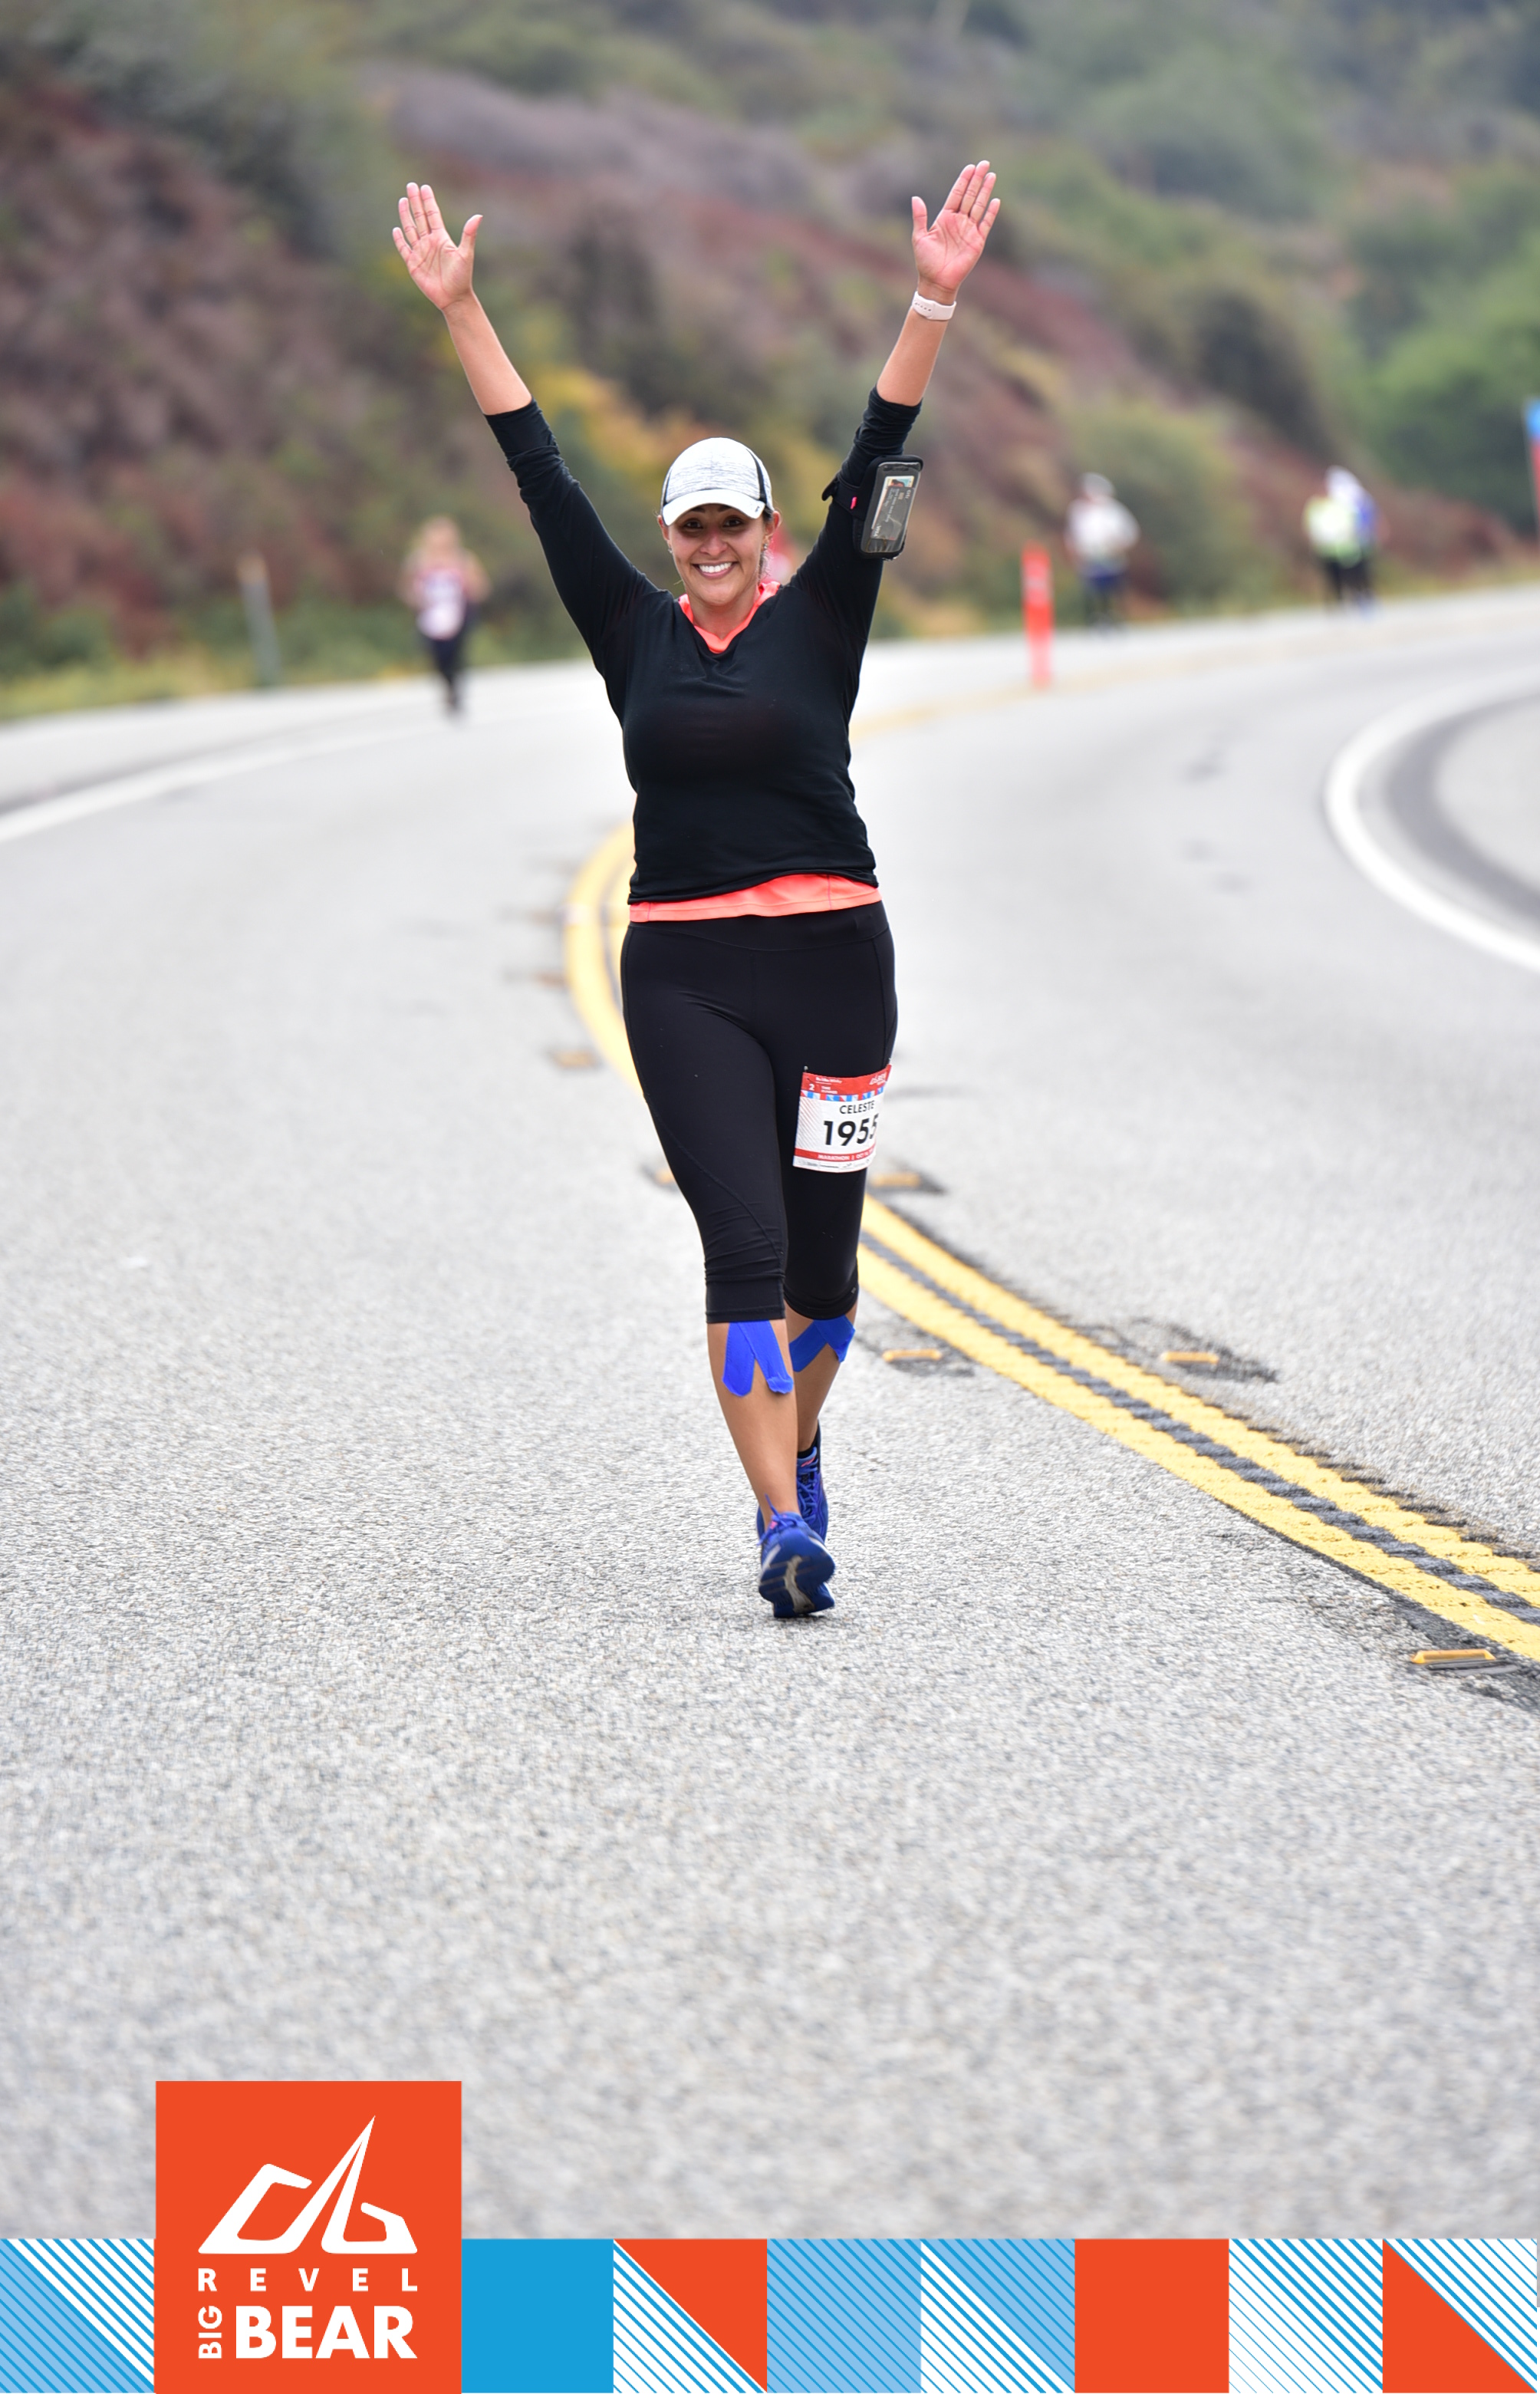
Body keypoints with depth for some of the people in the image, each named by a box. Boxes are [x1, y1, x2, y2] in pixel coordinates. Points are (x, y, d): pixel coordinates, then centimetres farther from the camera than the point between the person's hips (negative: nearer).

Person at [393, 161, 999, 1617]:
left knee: (821, 1254, 8)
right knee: (743, 1245, -11)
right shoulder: (636, 631, 8)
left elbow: (873, 466, -4)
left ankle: (795, 1448, 36)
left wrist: (934, 304, -13)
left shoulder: (819, 618, 5)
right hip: (684, 977, 0)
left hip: (829, 956, 0)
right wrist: (460, 311, 6)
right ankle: (784, 1524, -16)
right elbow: (544, 480, 7)